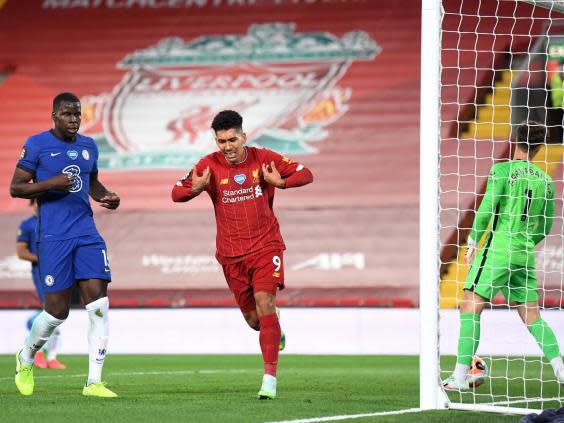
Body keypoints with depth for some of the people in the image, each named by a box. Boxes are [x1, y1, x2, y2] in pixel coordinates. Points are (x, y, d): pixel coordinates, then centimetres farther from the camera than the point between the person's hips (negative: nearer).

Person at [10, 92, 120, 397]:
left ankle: (94, 382, -4)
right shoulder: (37, 144, -4)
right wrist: (51, 183, -19)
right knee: (57, 311, -2)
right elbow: (15, 188, -4)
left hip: (87, 234, 5)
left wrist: (107, 197, 7)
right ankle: (26, 357, 29)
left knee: (99, 305, -8)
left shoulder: (88, 146, 13)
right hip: (53, 237, -5)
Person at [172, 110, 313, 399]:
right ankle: (274, 327, 46)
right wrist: (195, 188, -26)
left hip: (266, 246, -2)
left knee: (264, 304, -20)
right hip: (232, 254, 2)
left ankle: (270, 379, -20)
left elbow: (306, 175, -2)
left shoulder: (263, 159, -5)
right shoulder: (210, 165, -4)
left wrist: (281, 182, -22)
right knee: (254, 319, 6)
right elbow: (176, 194, -4)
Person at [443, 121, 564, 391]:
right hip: (525, 255, 5)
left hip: (497, 249, -5)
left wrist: (472, 244, -2)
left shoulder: (502, 170, -4)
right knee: (531, 315, 13)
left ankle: (460, 376, -13)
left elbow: (486, 209, -10)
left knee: (470, 307, -5)